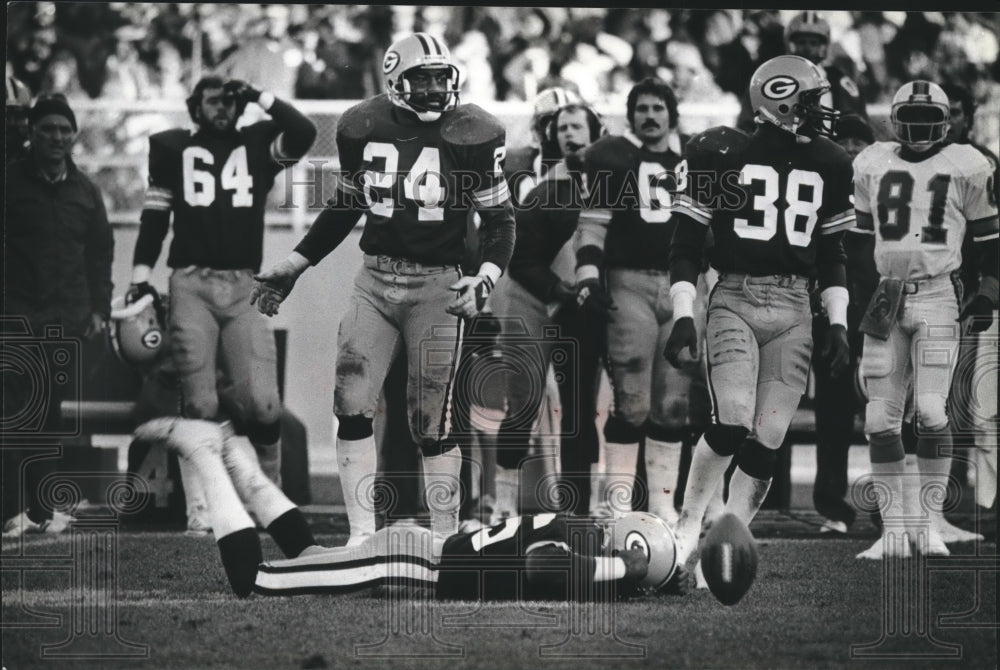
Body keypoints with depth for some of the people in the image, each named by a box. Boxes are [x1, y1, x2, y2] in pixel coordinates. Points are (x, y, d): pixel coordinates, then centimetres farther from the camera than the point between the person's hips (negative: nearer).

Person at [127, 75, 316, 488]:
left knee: (261, 402, -12)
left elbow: (303, 133, -7)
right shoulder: (173, 149, 13)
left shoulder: (257, 145, 12)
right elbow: (154, 216, 13)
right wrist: (140, 280, 7)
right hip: (191, 286, 0)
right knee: (200, 406, -7)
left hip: (243, 287, 0)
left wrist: (258, 96, -2)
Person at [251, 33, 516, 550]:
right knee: (351, 406, -5)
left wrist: (485, 280, -18)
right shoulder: (364, 129, 1)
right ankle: (362, 535, 3)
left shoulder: (469, 136, -8)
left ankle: (444, 539, 10)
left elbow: (499, 219, -2)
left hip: (437, 285, -3)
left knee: (432, 422, -1)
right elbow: (345, 206, 16)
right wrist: (293, 266, 15)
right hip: (375, 280, 3)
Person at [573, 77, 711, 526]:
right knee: (631, 399, -10)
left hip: (684, 286, 4)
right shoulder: (611, 159, 2)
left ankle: (663, 501, 7)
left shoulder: (691, 164, 16)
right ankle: (619, 494, -5)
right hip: (629, 282, -4)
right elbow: (592, 224, -2)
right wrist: (588, 280, -12)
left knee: (676, 401, 2)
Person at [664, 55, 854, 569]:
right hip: (734, 300, -4)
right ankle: (687, 525, -2)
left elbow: (830, 253, 19)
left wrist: (838, 324, 11)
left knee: (766, 444, -3)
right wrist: (683, 315, -7)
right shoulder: (723, 157, -2)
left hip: (793, 311, 4)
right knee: (732, 425, -20)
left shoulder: (825, 165, 11)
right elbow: (686, 243, 1)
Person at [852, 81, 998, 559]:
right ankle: (895, 528, 4)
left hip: (938, 296, -3)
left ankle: (929, 520, -1)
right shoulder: (872, 166, 11)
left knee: (931, 410, -13)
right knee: (881, 418, -2)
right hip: (886, 298, 3)